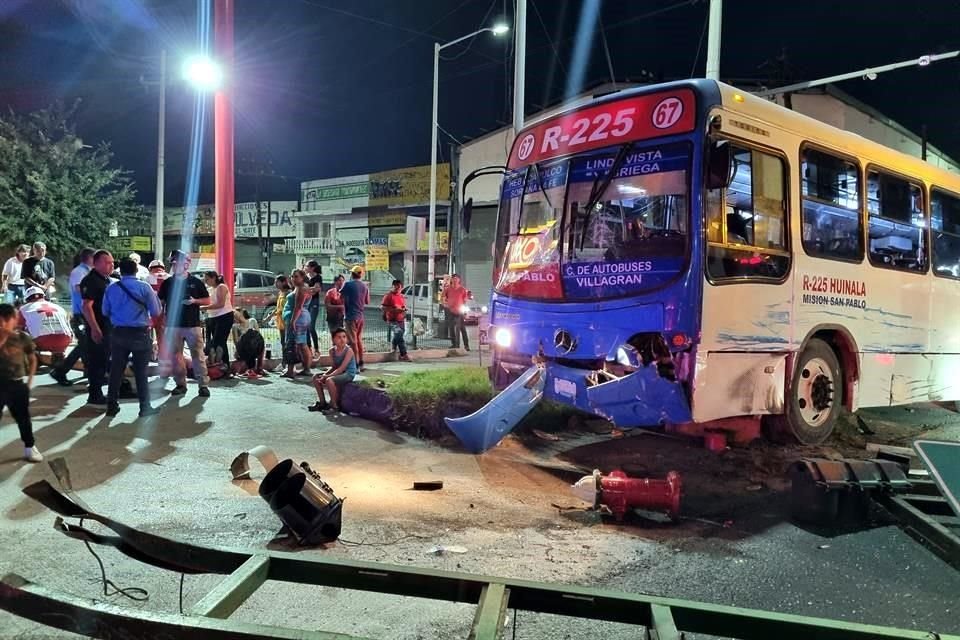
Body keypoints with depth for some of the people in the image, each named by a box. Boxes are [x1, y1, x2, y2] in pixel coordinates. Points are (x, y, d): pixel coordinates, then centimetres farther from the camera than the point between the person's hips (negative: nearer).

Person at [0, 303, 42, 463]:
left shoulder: (23, 338, -3)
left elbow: (32, 359, 8)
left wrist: (30, 380, 4)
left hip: (18, 384, 2)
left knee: (23, 417, 12)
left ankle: (30, 447, 26)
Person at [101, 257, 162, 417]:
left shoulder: (111, 288, 3)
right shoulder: (144, 287, -8)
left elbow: (105, 311, 10)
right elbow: (155, 312, -4)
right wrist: (155, 296, 11)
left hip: (118, 333, 3)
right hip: (140, 333, -3)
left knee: (116, 369, 10)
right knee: (141, 371, 1)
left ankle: (112, 405, 17)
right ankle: (145, 407, 4)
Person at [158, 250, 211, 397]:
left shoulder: (196, 282, 3)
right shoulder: (167, 283, 8)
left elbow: (207, 300, 6)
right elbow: (160, 302, 14)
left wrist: (194, 301, -11)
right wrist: (163, 316, 1)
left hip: (193, 324, -3)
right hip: (174, 326, 3)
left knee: (198, 355, -3)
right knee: (175, 356, 6)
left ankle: (203, 385, 0)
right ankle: (180, 384, 17)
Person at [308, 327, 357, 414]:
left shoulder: (349, 350, -19)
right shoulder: (332, 350, 2)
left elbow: (341, 368, -23)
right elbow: (334, 366, 7)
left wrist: (327, 376, -24)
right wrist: (325, 374, -12)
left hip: (349, 373, -8)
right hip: (338, 372, 8)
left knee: (329, 380, -31)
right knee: (316, 377, 4)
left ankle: (334, 406, -15)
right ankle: (322, 402, 12)